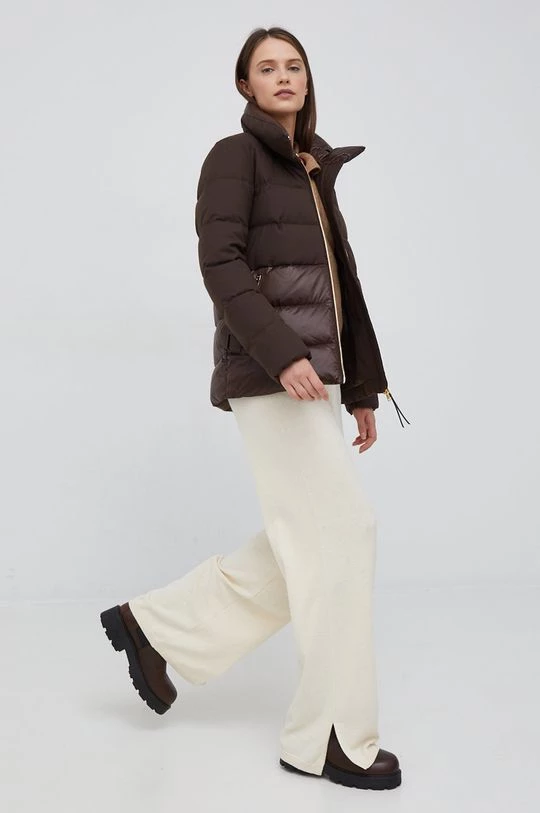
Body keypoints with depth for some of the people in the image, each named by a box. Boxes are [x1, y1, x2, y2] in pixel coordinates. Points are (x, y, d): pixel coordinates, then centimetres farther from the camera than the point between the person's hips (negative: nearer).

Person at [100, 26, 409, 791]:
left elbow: (340, 287, 20)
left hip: (315, 373, 9)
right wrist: (282, 352, -25)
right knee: (342, 529, -9)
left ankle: (155, 625, 23)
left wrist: (362, 387, 17)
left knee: (302, 543, 9)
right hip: (270, 371, -9)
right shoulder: (235, 155, -1)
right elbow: (220, 263, -14)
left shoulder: (316, 171, 22)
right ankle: (332, 736, 3)